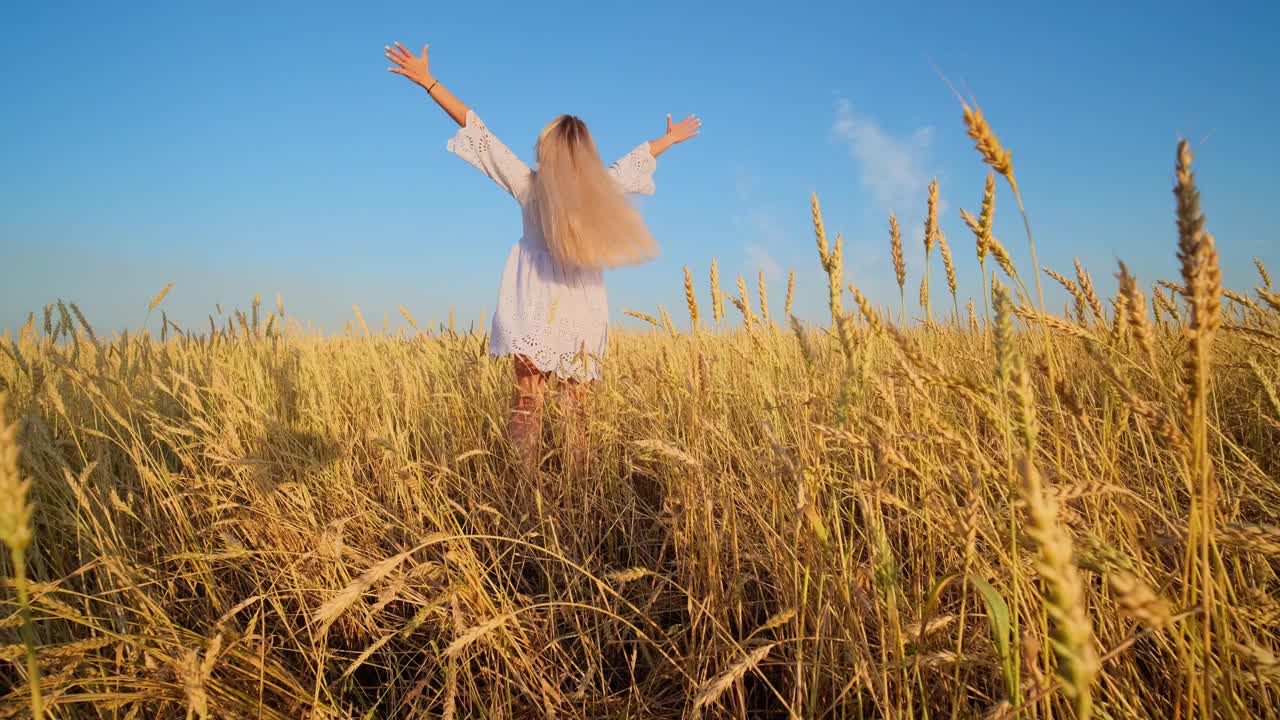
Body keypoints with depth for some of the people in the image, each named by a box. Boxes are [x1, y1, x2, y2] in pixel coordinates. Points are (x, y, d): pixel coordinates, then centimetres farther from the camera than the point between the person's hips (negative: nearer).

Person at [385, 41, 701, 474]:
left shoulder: (529, 185, -2)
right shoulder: (601, 188, 4)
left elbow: (479, 135, -2)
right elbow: (634, 161, 22)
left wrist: (428, 81, 1)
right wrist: (672, 137, 42)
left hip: (536, 311, -2)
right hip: (582, 314, 2)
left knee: (527, 400, 1)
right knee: (577, 408, 8)